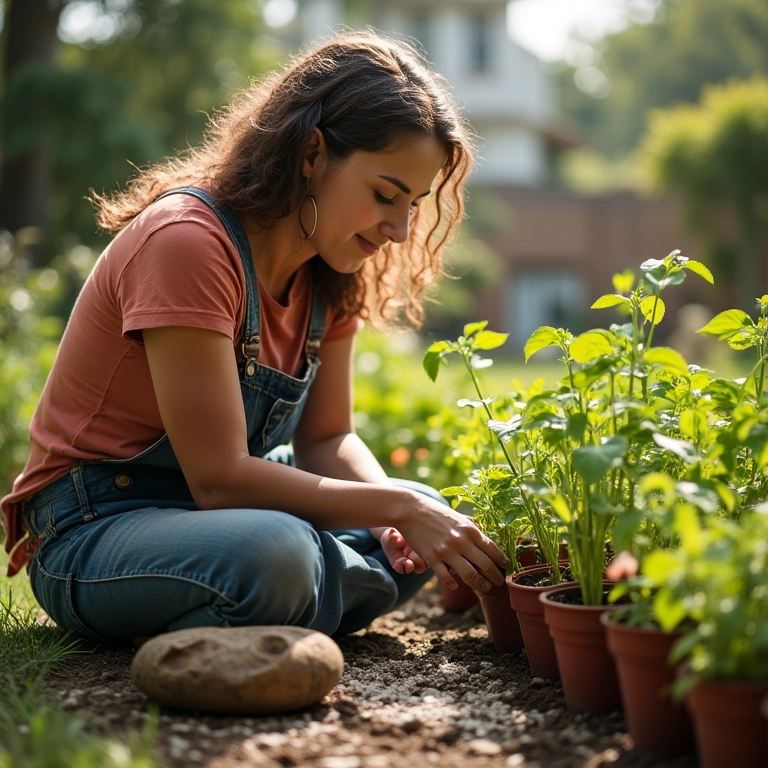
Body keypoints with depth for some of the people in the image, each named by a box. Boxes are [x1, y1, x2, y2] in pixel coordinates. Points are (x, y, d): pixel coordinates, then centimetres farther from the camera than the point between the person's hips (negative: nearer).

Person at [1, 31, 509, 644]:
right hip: (93, 530, -8)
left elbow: (327, 438, 4)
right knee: (275, 553, -37)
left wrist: (400, 513, -16)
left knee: (432, 519, 0)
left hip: (216, 505, 9)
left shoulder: (330, 270, 2)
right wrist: (398, 507, -28)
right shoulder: (186, 242, -24)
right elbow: (218, 477, -27)